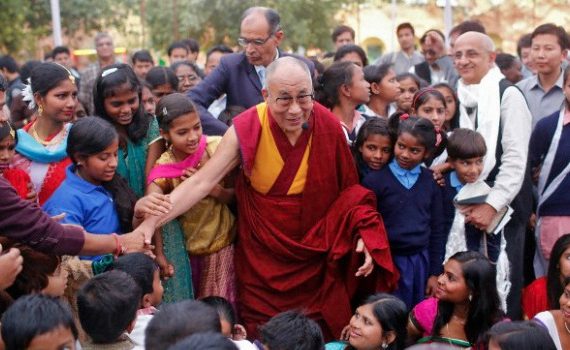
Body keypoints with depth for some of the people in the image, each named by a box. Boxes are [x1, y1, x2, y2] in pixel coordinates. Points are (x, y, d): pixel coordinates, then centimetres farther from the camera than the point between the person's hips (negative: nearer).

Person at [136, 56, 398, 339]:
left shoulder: (328, 127, -12)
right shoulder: (247, 128, -17)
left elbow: (349, 190, 0)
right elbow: (201, 182, -19)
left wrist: (364, 234, -16)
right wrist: (149, 224, -27)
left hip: (314, 249, 1)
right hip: (263, 252, -1)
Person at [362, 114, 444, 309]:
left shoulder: (430, 182, 5)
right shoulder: (375, 180, -6)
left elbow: (437, 229, 9)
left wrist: (435, 273, 8)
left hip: (420, 262, 3)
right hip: (388, 262, -3)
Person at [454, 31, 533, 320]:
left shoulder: (508, 95, -7)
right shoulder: (458, 98, 14)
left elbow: (515, 158, -13)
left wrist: (492, 205, -18)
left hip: (502, 209, -6)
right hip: (467, 209, 6)